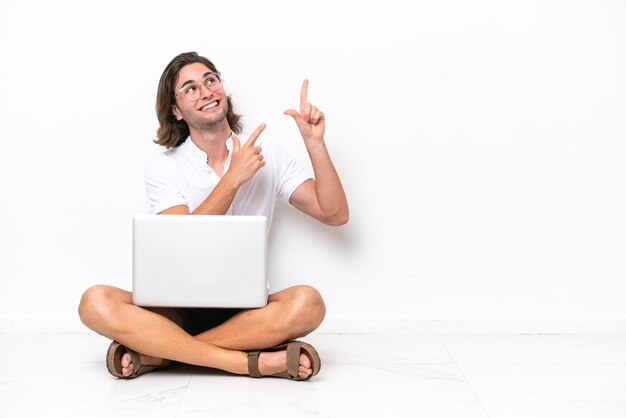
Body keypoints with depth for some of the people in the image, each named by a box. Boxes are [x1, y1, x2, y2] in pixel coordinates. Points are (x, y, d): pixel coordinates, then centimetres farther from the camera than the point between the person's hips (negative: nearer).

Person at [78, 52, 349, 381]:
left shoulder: (267, 156, 7)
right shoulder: (163, 169, 3)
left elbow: (335, 214, 1)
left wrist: (315, 143, -9)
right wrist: (233, 178, -15)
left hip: (246, 310, 1)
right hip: (178, 308, -1)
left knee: (307, 303, -32)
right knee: (95, 303, -28)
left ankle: (154, 354, -25)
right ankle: (253, 362, -31)